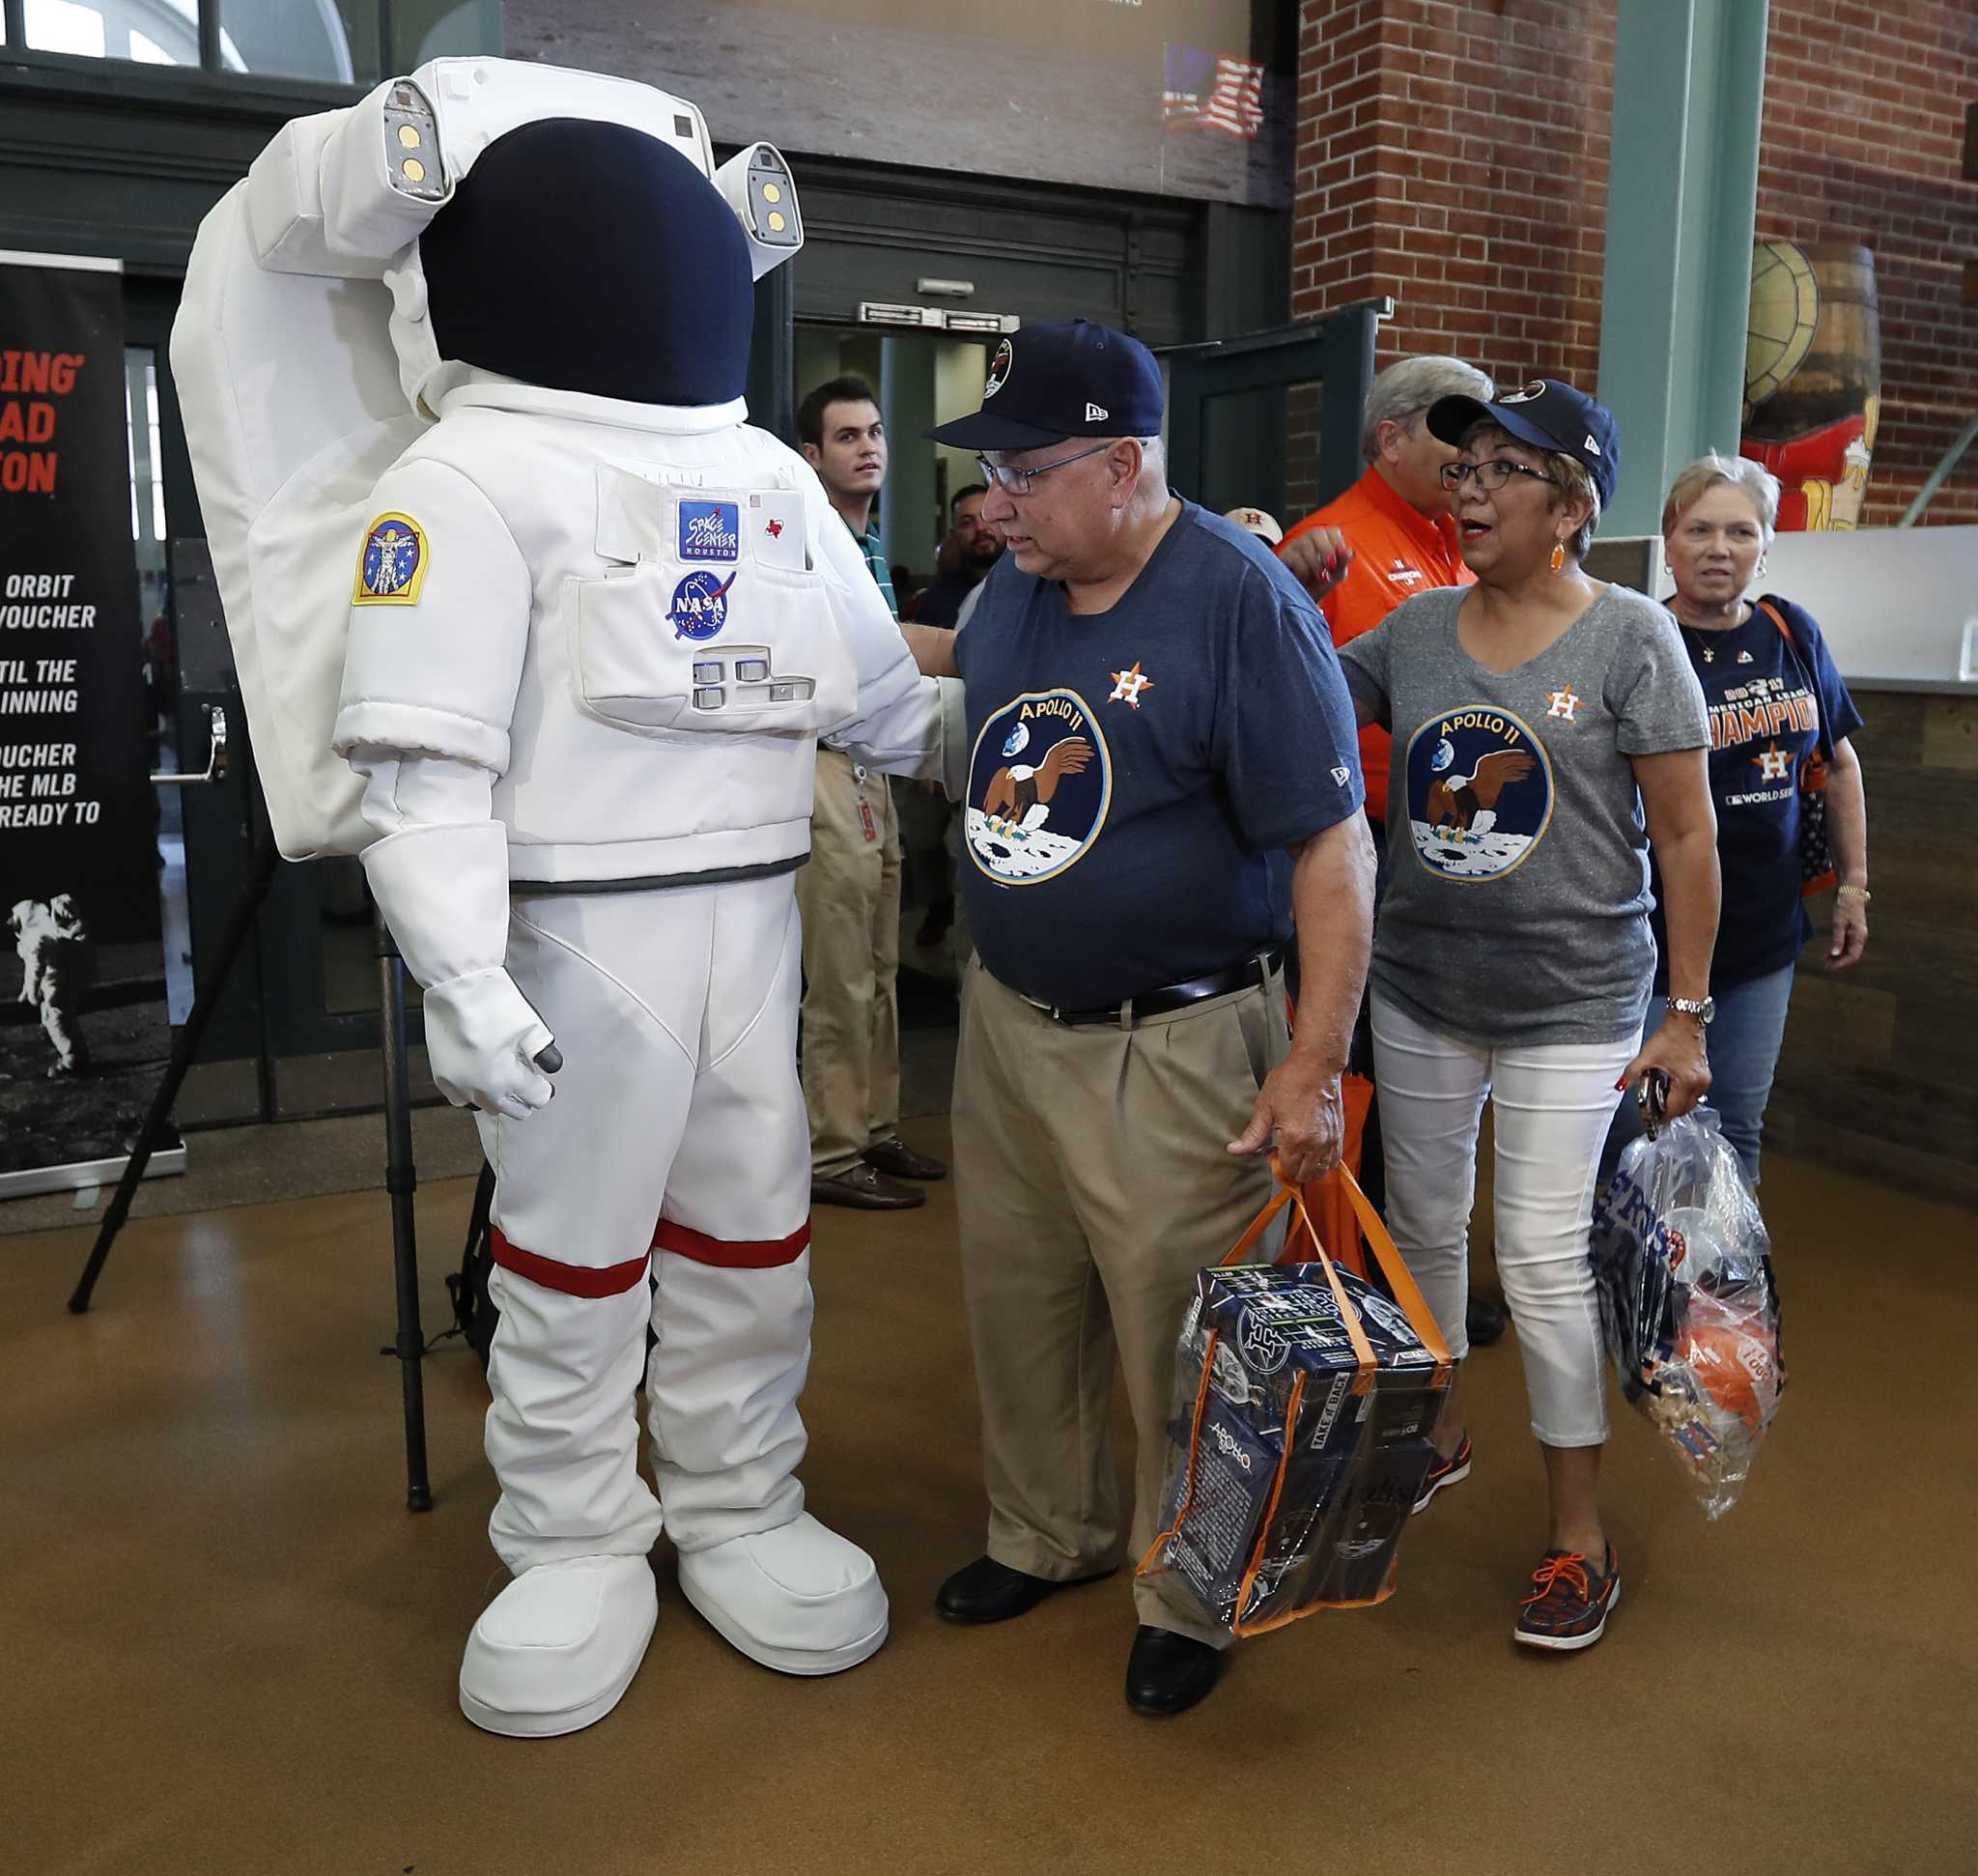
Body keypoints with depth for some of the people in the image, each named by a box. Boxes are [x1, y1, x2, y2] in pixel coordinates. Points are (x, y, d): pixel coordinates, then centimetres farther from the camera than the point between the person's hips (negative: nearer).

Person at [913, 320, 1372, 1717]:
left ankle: (1191, 1601, 31)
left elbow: (1333, 842, -19)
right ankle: (1048, 1534, 44)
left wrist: (1316, 1060, -23)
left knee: (1176, 1340, 6)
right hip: (1005, 1022, 7)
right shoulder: (1015, 592, 5)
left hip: (1171, 1050, -7)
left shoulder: (1241, 598, -16)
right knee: (1018, 1305, 19)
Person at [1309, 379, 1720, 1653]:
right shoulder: (1414, 631, 4)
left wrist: (1686, 1013, -9)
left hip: (1572, 1007, -4)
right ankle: (1438, 1433, 40)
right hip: (1420, 991, 5)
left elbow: (1687, 835, -7)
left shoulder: (1631, 636, -8)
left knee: (1544, 1256, -4)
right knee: (1423, 1224, 16)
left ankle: (1582, 1536, 14)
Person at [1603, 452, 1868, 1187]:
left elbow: (1840, 763, 16)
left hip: (1765, 933, 5)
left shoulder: (1791, 632, 5)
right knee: (1635, 1136, 3)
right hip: (1655, 940, -5)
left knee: (1737, 1128, 16)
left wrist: (1853, 884, 16)